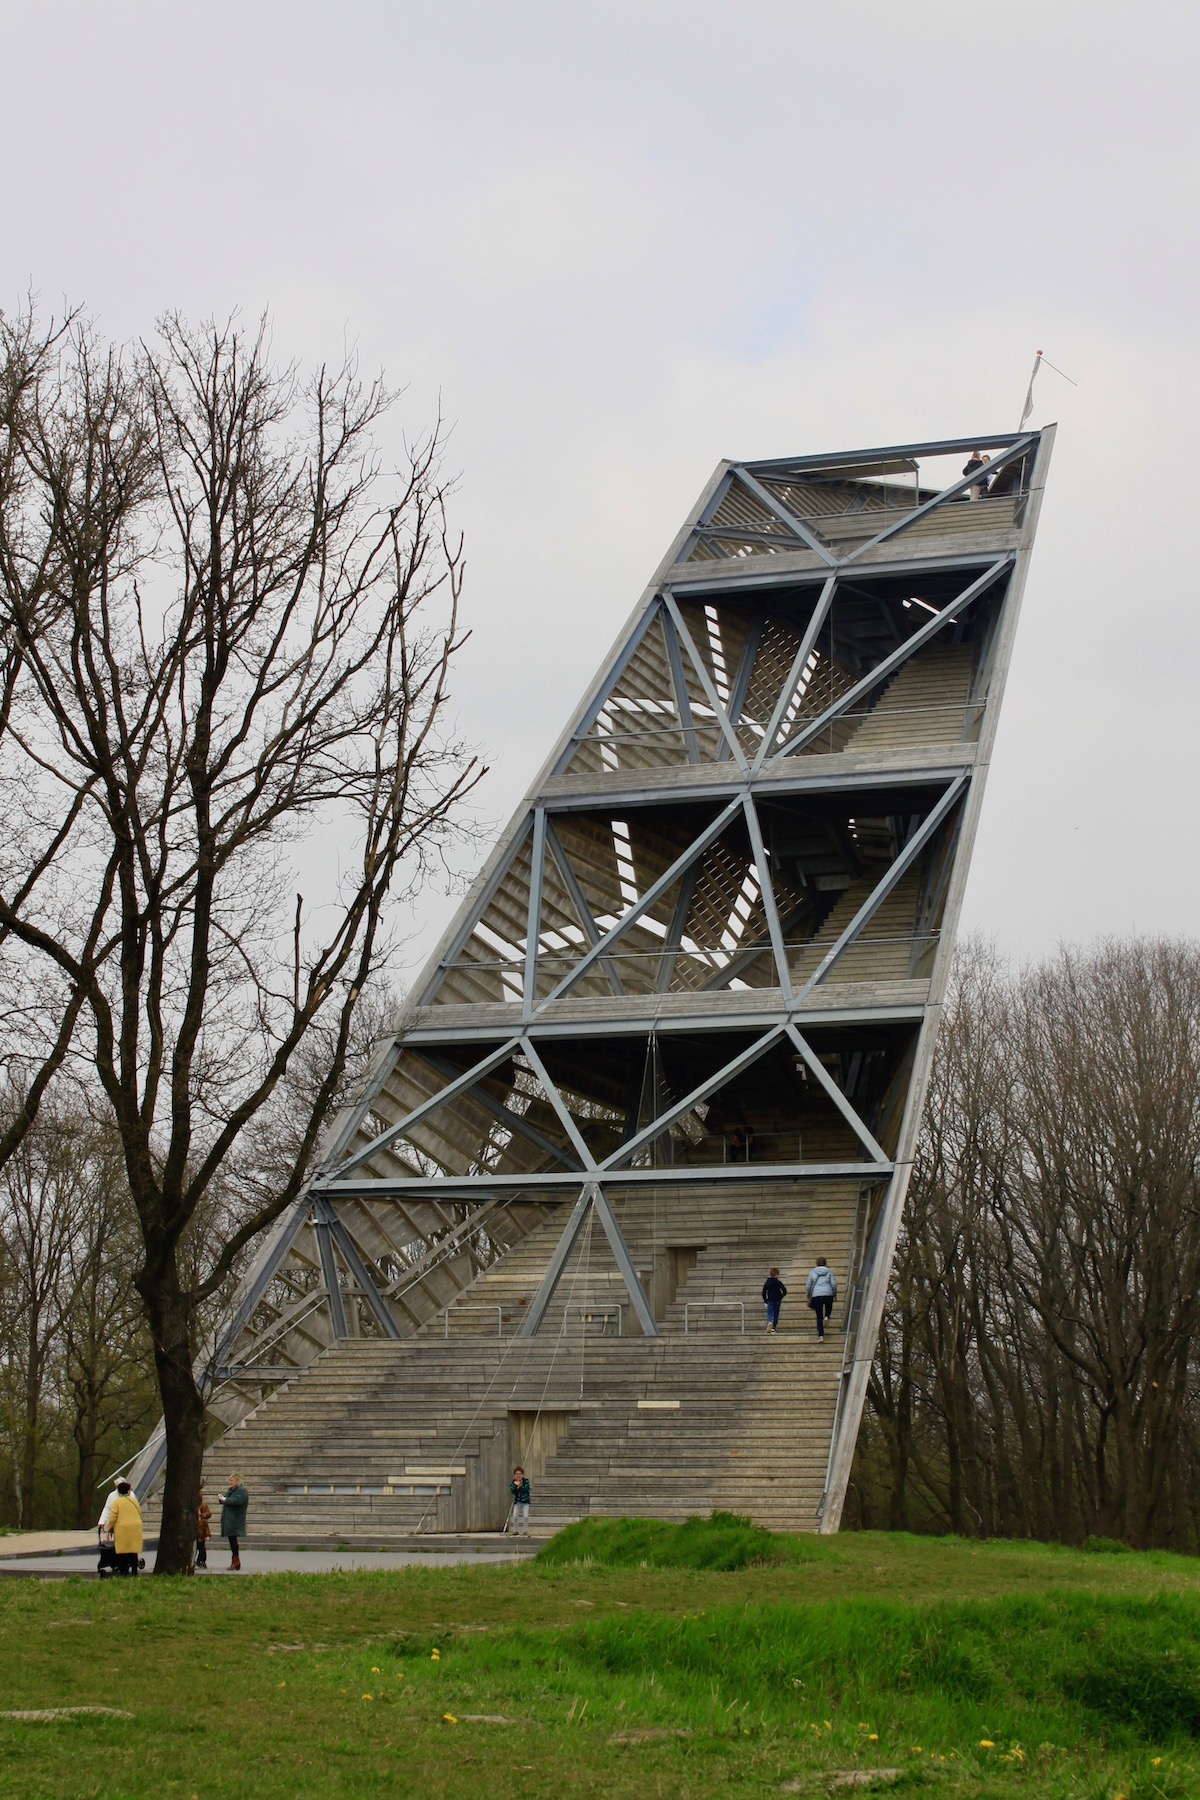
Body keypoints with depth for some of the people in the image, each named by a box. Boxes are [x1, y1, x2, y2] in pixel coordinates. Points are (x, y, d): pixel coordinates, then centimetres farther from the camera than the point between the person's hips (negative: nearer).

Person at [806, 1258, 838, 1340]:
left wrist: (808, 1296, 17)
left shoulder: (812, 1272, 7)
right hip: (828, 1294, 0)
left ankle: (820, 1335, -2)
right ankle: (826, 1316, -2)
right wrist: (835, 1294, 10)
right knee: (828, 1308, 30)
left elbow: (808, 1285, 7)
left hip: (816, 1295, 0)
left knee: (819, 1316, 5)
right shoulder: (829, 1271, 4)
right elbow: (834, 1284, -2)